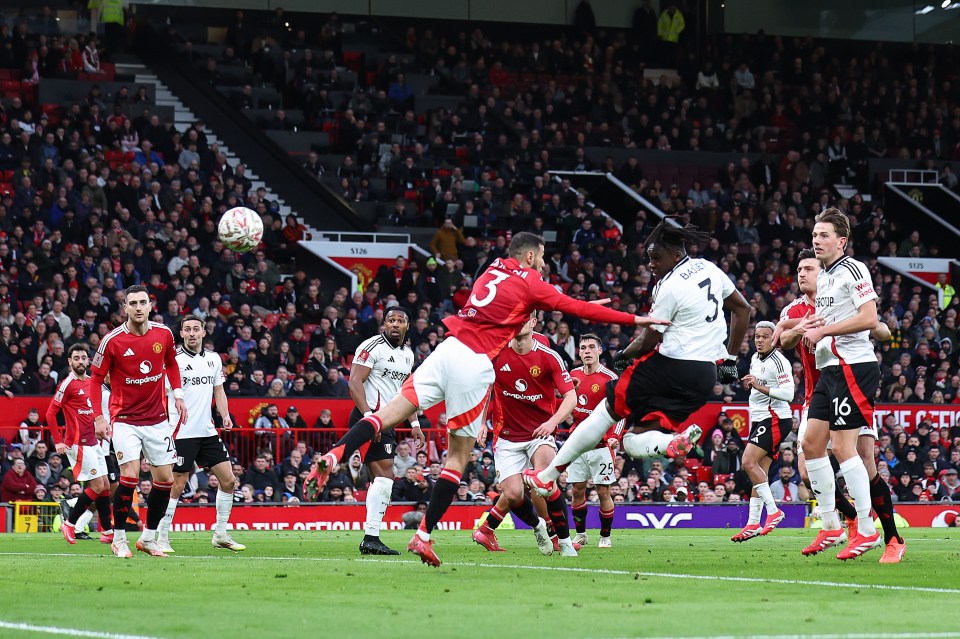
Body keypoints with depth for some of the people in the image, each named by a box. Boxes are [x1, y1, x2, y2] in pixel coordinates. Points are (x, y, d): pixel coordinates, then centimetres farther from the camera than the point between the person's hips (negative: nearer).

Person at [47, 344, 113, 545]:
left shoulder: (92, 382, 12)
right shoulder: (68, 384, -10)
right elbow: (51, 413, -11)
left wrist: (102, 427, 11)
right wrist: (58, 441, -14)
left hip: (93, 442, 8)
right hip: (78, 443, -8)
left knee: (105, 485, 8)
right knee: (97, 486, -10)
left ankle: (107, 531, 14)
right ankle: (69, 524, 1)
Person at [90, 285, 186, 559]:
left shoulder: (164, 334, -2)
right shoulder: (112, 341, -12)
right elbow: (96, 378, -3)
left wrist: (178, 393, 4)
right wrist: (99, 417, -10)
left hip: (157, 420, 4)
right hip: (125, 420, -4)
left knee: (165, 479, 2)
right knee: (130, 475, -16)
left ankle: (148, 538, 17)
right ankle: (119, 539, -2)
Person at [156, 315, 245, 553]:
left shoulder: (214, 359, 11)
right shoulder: (175, 360, -8)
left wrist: (225, 416, 3)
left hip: (208, 432, 6)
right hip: (182, 433, -6)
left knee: (228, 480, 5)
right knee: (176, 487, -6)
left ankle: (220, 535, 16)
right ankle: (161, 538, 3)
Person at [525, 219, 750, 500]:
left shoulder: (669, 287, -13)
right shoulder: (709, 269, 10)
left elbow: (649, 342, -8)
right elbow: (743, 309, 20)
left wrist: (623, 355, 13)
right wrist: (730, 359, 25)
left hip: (670, 365, -7)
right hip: (706, 376, 7)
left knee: (608, 410, 11)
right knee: (634, 444, 8)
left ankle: (548, 475, 13)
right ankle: (676, 439, -26)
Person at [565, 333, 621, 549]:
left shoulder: (610, 378, -8)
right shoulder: (574, 375, 8)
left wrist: (615, 437, -19)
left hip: (601, 445, -5)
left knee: (603, 491, -3)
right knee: (577, 489, 5)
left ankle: (605, 536, 8)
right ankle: (580, 533, 17)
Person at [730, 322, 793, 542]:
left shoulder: (779, 361, -13)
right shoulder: (755, 359, 15)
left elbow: (788, 393, -22)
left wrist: (760, 387, -27)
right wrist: (748, 384, 10)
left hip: (776, 419, -9)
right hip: (760, 419, 9)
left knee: (749, 462, -20)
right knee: (759, 471, 5)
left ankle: (773, 511, -15)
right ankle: (753, 524, 2)